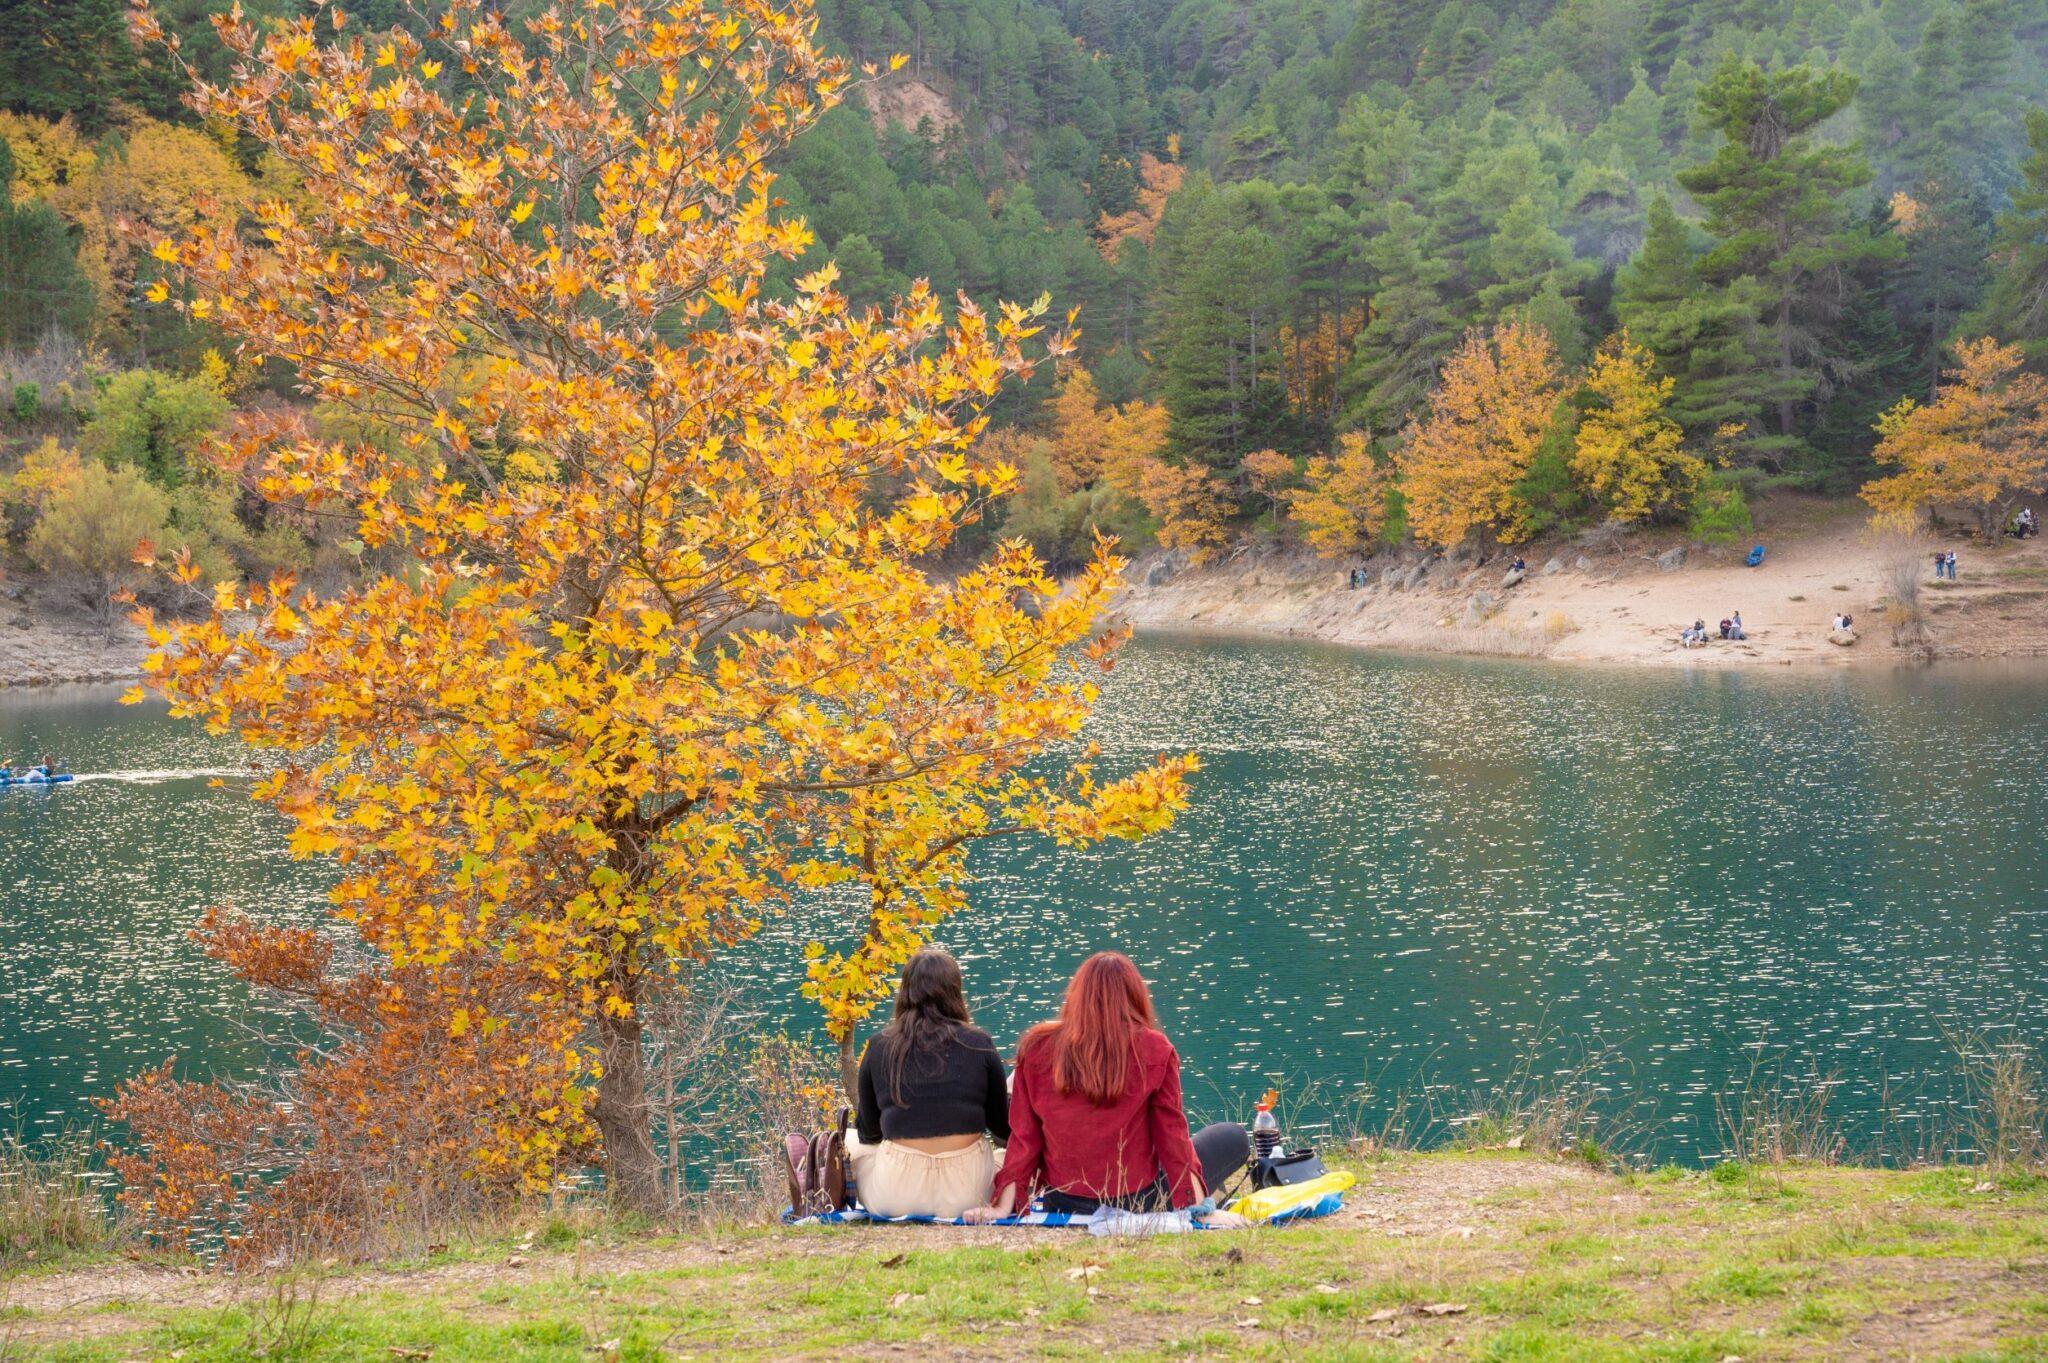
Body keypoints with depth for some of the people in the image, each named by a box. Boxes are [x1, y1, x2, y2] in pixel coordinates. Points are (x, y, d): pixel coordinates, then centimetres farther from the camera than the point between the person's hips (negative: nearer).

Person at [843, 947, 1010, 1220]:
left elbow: (867, 1131, 9)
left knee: (851, 1142, 28)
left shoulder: (880, 1046, 0)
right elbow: (1003, 1127, 7)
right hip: (967, 1194, 1)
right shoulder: (979, 1044, -1)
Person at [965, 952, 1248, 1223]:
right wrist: (1197, 1205, -3)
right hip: (1137, 1203, -3)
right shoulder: (1155, 1050, -10)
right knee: (1235, 1137, 17)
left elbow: (1024, 1134, -2)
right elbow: (1171, 1132, -7)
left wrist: (1004, 1206, -1)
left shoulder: (1036, 1047, -4)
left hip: (1061, 1205, 3)